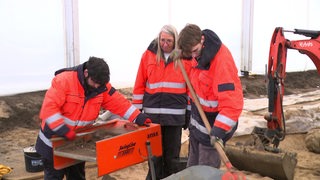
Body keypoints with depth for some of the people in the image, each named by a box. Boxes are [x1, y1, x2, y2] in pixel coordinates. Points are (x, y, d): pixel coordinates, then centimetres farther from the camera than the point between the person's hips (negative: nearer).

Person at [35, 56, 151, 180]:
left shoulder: (102, 86, -8)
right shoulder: (64, 81, -25)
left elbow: (119, 103, -7)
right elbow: (49, 107, -31)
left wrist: (138, 118, -17)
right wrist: (63, 130, -38)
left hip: (77, 142, 5)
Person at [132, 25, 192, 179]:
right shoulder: (148, 55, 2)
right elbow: (139, 85, 4)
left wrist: (190, 112, 4)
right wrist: (137, 109, 3)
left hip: (175, 114, 0)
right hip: (153, 113, 1)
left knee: (172, 154, 10)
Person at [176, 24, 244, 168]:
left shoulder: (222, 61, -30)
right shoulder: (199, 54, -6)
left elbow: (233, 102, -34)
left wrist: (219, 130, -38)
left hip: (212, 126, -8)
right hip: (197, 122, 8)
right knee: (192, 168, 20)